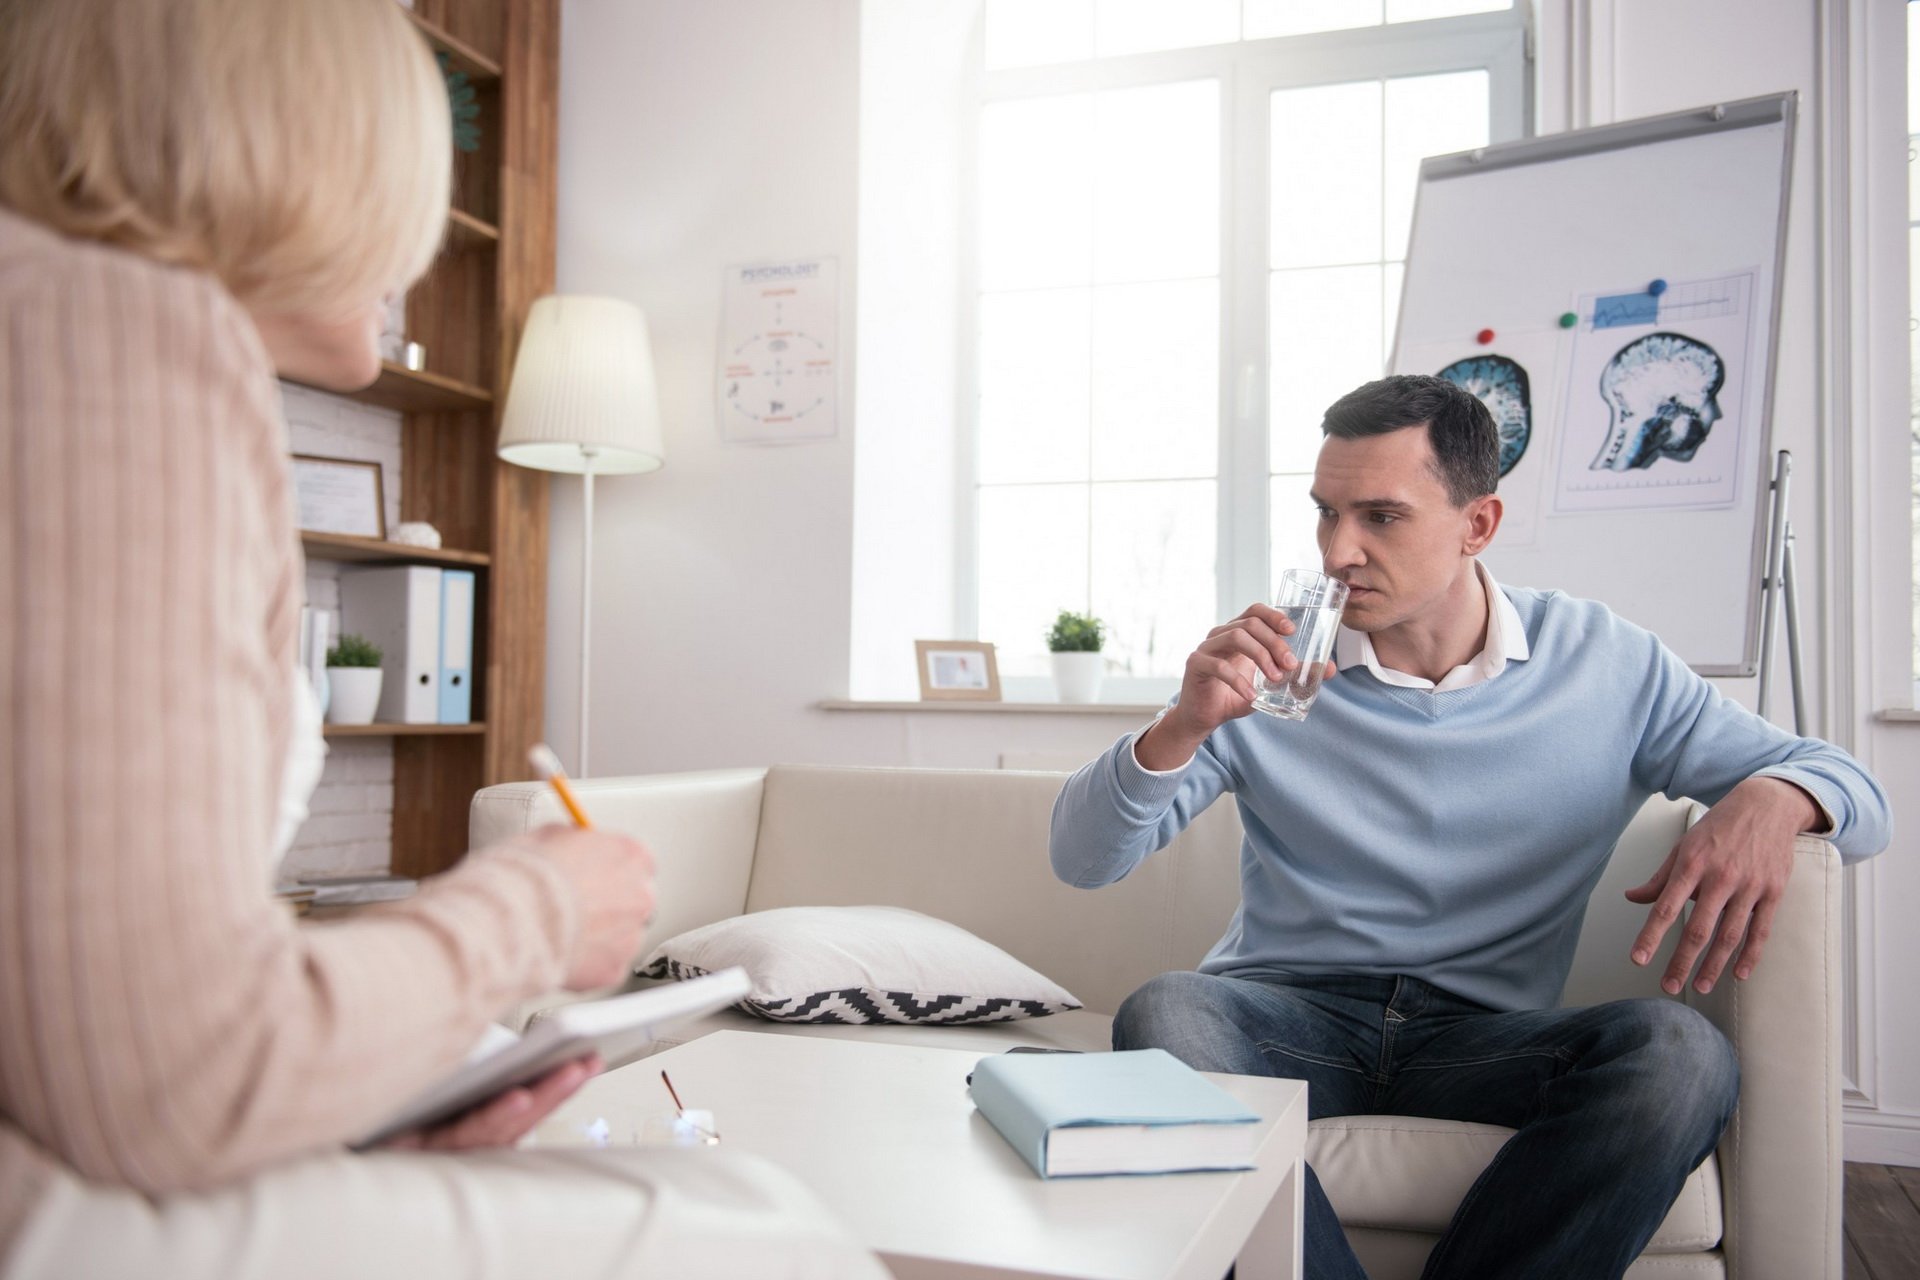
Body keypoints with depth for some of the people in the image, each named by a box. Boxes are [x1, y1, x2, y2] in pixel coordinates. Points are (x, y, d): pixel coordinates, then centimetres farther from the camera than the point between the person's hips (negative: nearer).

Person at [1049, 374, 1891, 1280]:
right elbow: (1081, 860, -2)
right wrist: (1183, 726, -21)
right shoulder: (1265, 668, 0)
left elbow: (1852, 790, 10)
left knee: (1679, 1054, -30)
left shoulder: (1605, 665, 3)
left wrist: (1769, 800, -15)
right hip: (1287, 1011, 0)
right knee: (1159, 1017, -33)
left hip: (1484, 1034, 1)